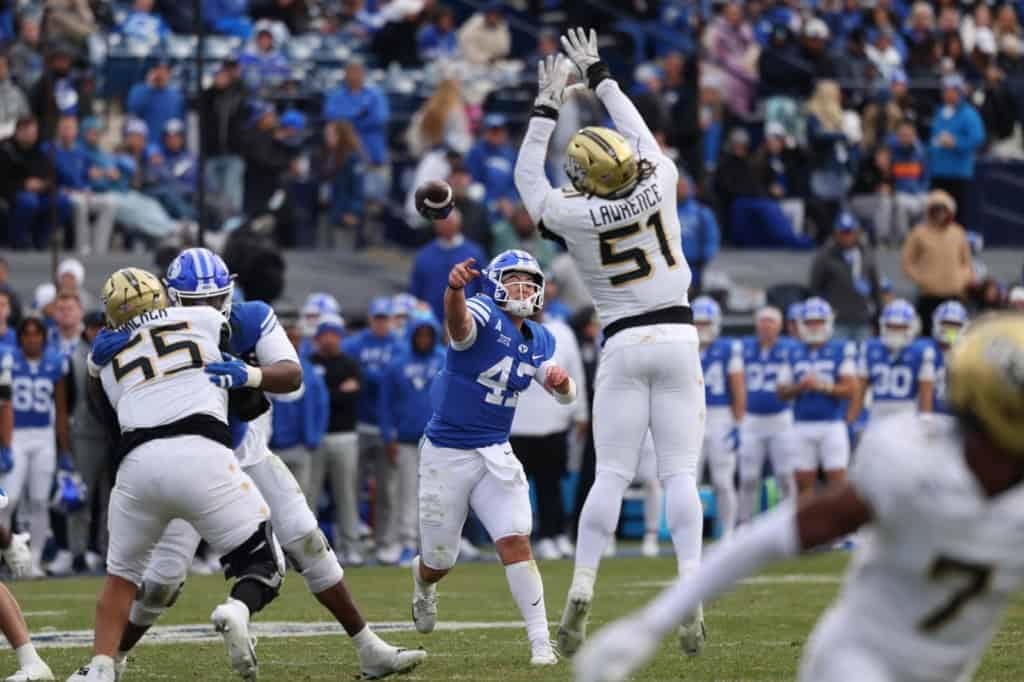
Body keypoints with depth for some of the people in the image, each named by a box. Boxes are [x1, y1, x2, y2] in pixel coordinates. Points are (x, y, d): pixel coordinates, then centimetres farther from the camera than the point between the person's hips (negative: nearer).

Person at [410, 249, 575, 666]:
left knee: (515, 542, -14)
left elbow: (565, 395, 15)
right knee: (440, 561, 9)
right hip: (446, 455, -4)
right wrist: (455, 288, -65)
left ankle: (540, 642, -12)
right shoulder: (483, 315, -15)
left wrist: (561, 382, -12)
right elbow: (458, 321, -41)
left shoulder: (538, 342, 6)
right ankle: (423, 579, 47)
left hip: (495, 456, 4)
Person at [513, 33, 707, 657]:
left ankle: (581, 599, -5)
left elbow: (528, 178, 12)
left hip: (624, 347, -1)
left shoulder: (573, 215, -8)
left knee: (611, 476, 2)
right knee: (680, 475, -2)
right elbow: (639, 135, 16)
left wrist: (548, 106, 15)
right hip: (678, 338, 1)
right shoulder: (660, 184, -5)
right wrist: (599, 77, 26)